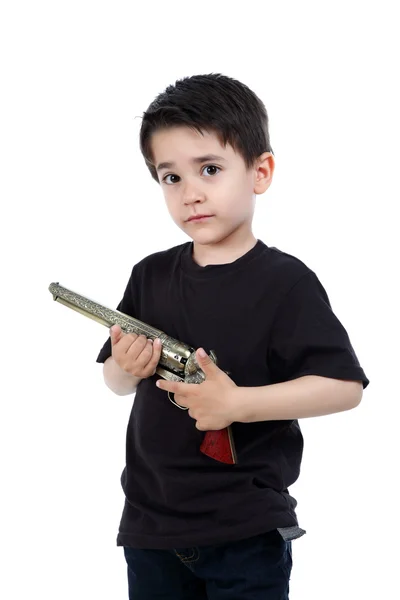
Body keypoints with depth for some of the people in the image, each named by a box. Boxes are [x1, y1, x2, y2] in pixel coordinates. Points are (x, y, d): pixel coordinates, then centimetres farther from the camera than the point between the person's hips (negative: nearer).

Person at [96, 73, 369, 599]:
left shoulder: (285, 281, -11)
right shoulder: (151, 276, 4)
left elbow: (345, 387, -16)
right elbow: (117, 382, 14)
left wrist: (238, 403, -23)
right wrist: (126, 367, -10)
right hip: (151, 520, 5)